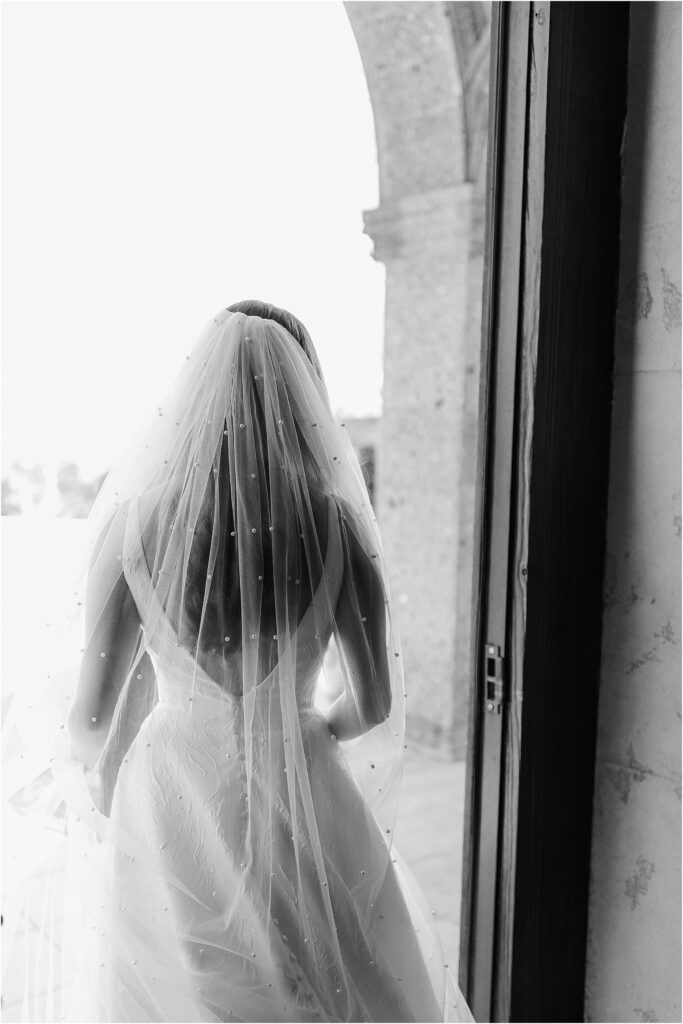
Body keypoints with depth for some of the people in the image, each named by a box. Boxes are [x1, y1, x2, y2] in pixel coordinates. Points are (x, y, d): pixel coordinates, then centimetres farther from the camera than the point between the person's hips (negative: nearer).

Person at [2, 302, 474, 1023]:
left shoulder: (136, 522, -13)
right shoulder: (334, 524, -13)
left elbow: (93, 713, -6)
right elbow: (375, 703, -5)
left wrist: (81, 781, 15)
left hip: (170, 795, 1)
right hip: (305, 803, 0)